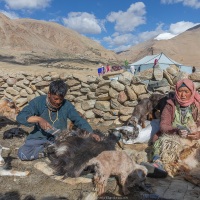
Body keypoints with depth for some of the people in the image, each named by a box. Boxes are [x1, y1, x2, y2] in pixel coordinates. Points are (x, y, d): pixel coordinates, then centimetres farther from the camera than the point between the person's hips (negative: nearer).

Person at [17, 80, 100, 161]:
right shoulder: (38, 102, -12)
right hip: (39, 139, 0)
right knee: (23, 153, -26)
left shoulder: (66, 105, -7)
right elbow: (20, 117, -18)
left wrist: (91, 133, -22)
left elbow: (79, 120, -6)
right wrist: (38, 119, -37)